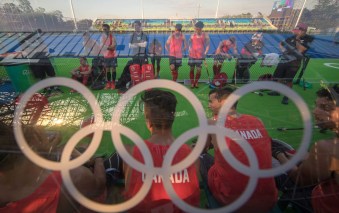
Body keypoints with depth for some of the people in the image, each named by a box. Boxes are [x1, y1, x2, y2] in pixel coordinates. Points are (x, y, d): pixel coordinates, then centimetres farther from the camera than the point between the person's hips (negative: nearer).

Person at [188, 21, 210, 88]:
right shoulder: (192, 35, 5)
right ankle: (192, 83, 15)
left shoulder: (205, 35, -1)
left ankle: (196, 82, 16)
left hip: (200, 56, -2)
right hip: (192, 55, 2)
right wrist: (190, 50, 6)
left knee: (199, 70, -3)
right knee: (191, 69, 4)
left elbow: (208, 45, 1)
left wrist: (205, 53, -7)